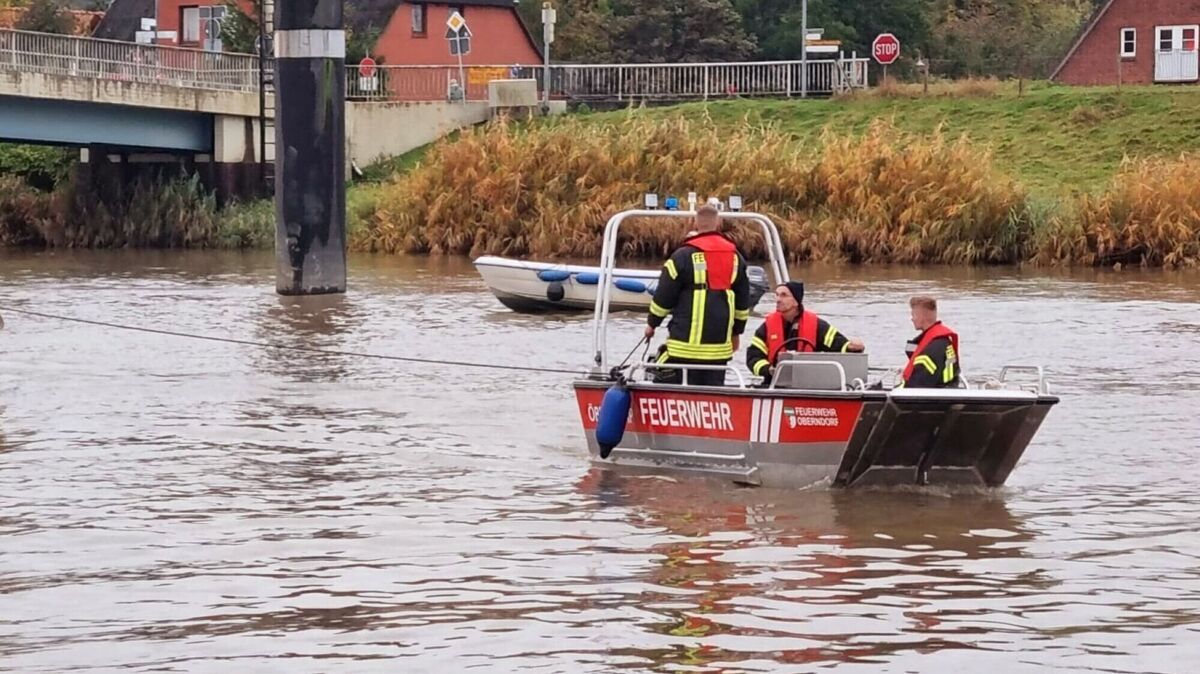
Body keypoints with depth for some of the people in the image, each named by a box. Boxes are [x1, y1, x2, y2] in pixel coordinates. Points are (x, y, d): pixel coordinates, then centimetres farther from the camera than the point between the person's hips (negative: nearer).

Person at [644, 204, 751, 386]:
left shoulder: (683, 256, -6)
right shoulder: (736, 257, 9)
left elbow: (663, 296, -3)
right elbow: (743, 301, 17)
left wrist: (652, 323, 11)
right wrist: (737, 331, 27)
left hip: (686, 339, -5)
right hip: (720, 342, 5)